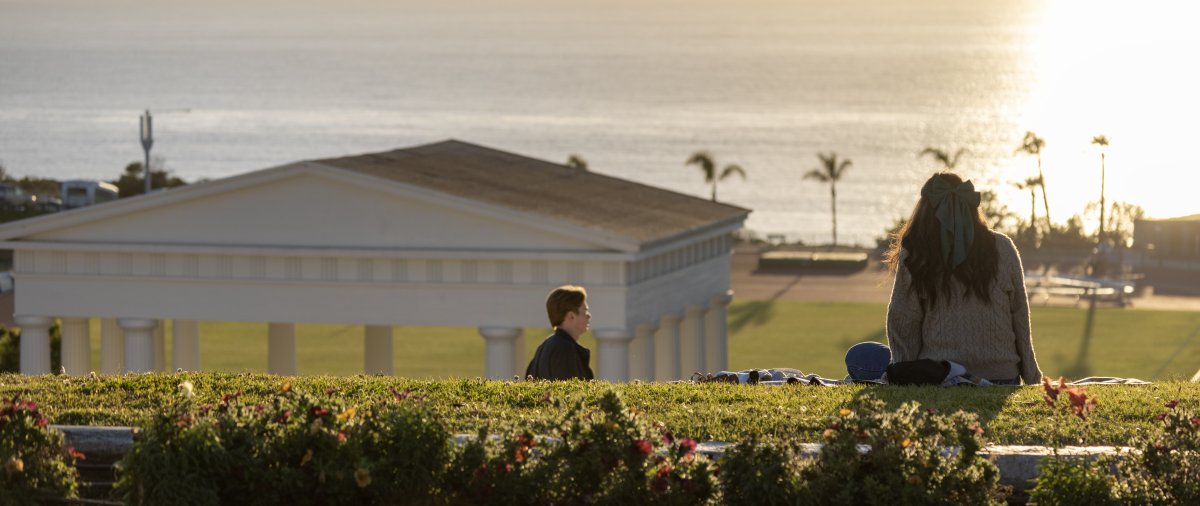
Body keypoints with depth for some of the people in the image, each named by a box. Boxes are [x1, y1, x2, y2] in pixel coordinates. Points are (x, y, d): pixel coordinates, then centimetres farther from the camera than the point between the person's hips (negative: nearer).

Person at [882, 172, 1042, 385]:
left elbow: (903, 323, 0)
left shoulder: (914, 256, -2)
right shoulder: (1002, 248, 3)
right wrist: (1031, 375, 15)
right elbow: (1020, 315, 7)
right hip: (1002, 374, 1)